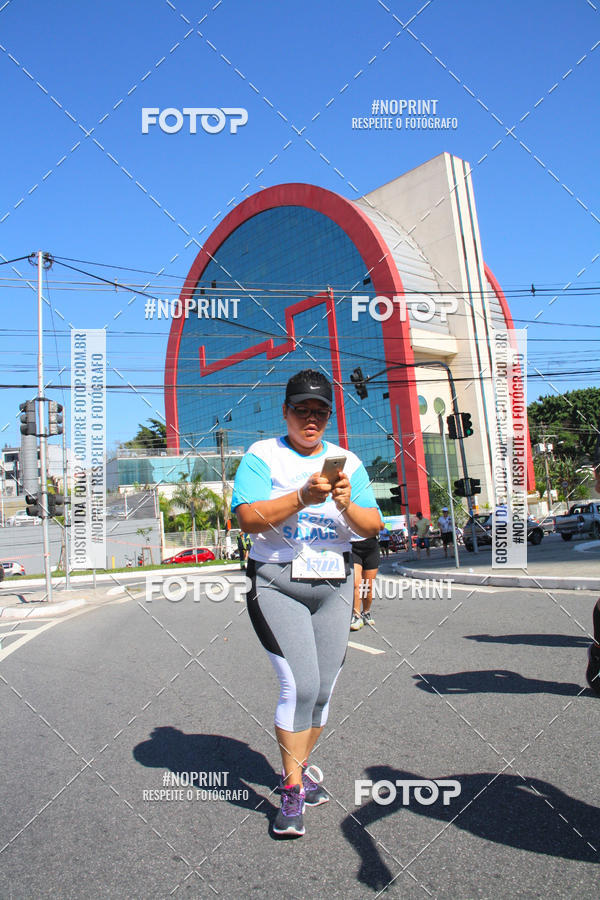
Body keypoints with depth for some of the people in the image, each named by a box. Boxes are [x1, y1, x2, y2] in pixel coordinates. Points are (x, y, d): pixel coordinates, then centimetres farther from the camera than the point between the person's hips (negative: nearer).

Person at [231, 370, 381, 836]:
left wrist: (347, 505, -16)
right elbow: (248, 517, -15)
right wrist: (303, 497, -26)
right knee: (300, 684, -11)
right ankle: (292, 790, 7)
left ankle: (299, 767, 32)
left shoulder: (348, 462, 10)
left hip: (334, 584, 4)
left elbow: (373, 527, 4)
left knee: (322, 688, 9)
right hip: (277, 583, -4)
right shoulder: (263, 456, -1)